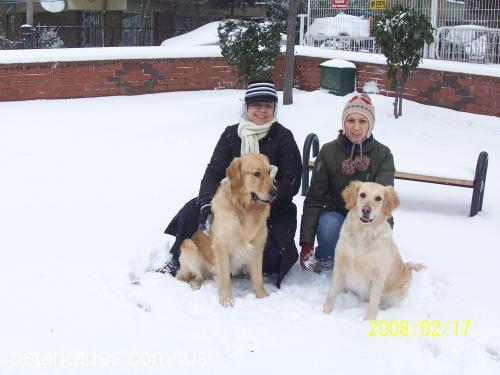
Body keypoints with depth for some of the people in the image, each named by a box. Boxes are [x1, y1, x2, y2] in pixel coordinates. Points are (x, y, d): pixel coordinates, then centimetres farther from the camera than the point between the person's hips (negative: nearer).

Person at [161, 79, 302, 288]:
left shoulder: (283, 137, -8)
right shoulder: (232, 134, 1)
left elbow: (291, 182, -13)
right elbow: (213, 172, -6)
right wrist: (206, 204, -26)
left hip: (273, 208, -3)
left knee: (269, 257, -26)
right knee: (192, 210, -19)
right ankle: (177, 262, 3)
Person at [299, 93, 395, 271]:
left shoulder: (383, 155, -7)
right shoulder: (328, 152, -6)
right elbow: (314, 198, -6)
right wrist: (306, 243, -14)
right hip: (337, 215, 0)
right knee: (329, 224, -33)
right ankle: (323, 262, -3)